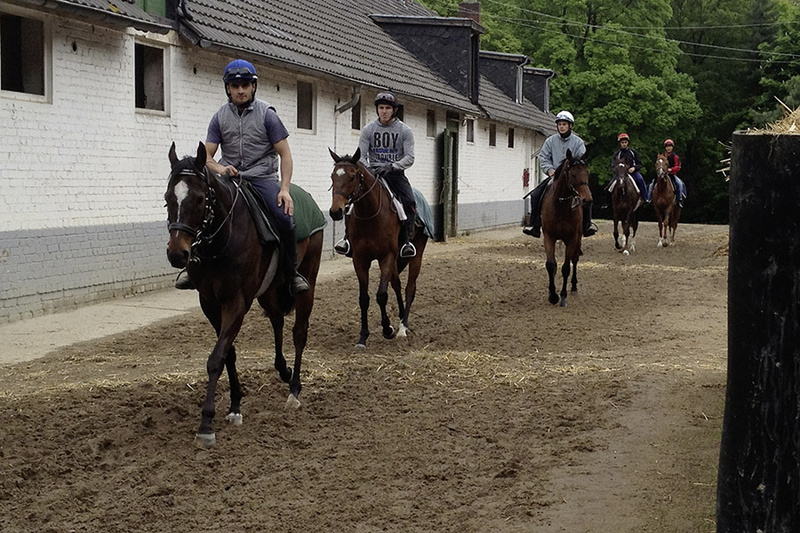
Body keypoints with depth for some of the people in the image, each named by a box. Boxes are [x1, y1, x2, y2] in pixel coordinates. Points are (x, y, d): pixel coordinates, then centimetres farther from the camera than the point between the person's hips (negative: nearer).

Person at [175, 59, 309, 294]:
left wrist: (284, 189, -13)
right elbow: (207, 156, 8)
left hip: (263, 177, -3)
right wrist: (220, 169, -16)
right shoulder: (220, 117, 6)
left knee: (284, 218, -27)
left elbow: (284, 154, -2)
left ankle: (292, 273, -6)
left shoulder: (266, 114, -1)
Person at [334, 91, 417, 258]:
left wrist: (392, 166, -23)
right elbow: (361, 155, 0)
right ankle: (348, 237, -13)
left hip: (395, 172, -1)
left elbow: (409, 157, -8)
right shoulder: (368, 129, 2)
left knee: (409, 202, -24)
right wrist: (367, 169, -20)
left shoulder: (405, 131, -1)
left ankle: (406, 240, -15)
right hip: (372, 171, 1)